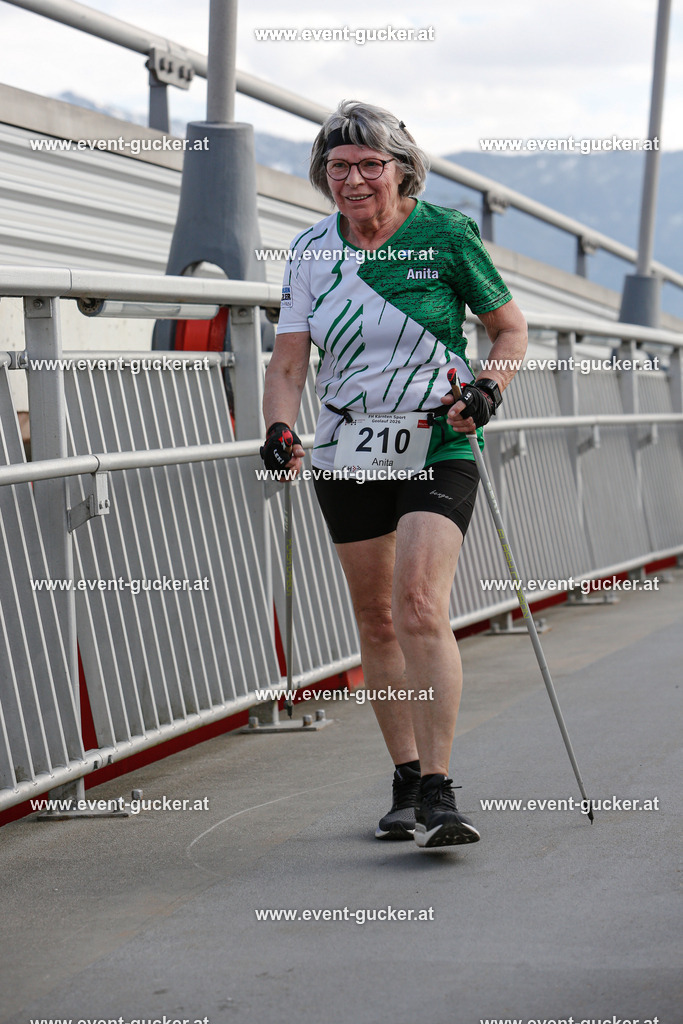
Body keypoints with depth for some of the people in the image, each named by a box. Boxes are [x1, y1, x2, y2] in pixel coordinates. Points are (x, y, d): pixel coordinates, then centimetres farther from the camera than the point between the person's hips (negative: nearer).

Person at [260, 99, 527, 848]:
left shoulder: (446, 236, -5)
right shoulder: (311, 251, 4)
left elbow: (509, 326, 6)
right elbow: (289, 360, 3)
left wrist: (489, 387, -13)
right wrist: (280, 430, -15)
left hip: (436, 449, -4)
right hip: (346, 457, 4)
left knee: (419, 607, -19)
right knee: (375, 621, 8)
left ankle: (439, 793, -19)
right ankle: (406, 783, 21)